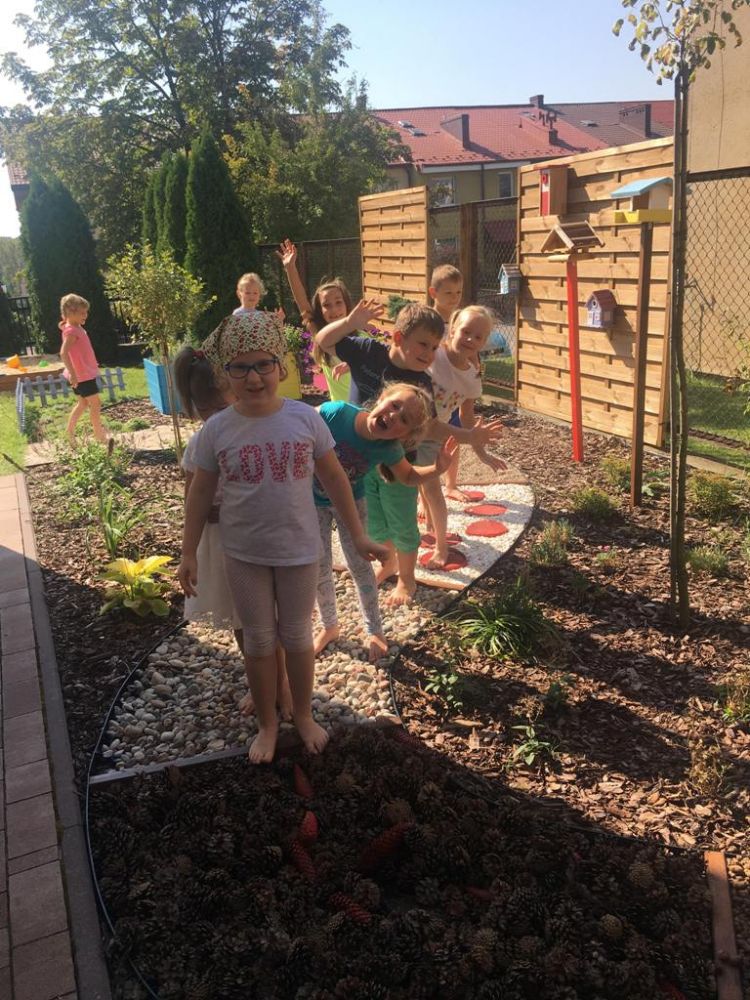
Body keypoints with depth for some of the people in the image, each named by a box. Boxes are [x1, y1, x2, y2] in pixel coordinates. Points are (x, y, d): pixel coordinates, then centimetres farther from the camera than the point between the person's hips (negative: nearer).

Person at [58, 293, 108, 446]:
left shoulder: (77, 328, 9)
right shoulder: (71, 331, -21)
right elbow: (63, 353, -31)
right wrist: (72, 373, -36)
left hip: (86, 373, 10)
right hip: (82, 375, -10)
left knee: (83, 403, 19)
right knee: (95, 403, -2)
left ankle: (70, 431, 27)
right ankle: (99, 435, 8)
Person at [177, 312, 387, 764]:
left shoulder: (305, 418, -11)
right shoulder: (217, 429, -9)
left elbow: (334, 478, -1)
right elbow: (201, 493, 1)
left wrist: (359, 536, 1)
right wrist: (189, 553, 3)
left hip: (300, 551, 0)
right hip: (244, 555, 1)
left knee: (298, 638, 16)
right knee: (259, 642, 14)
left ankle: (304, 715, 39)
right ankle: (268, 723, 35)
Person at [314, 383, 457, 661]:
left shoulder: (388, 449, -26)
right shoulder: (334, 413, -36)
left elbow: (409, 477, -7)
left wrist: (438, 469, -27)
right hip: (313, 502, 0)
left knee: (360, 566, 8)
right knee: (320, 570, 10)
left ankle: (374, 631, 29)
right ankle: (329, 627, 34)